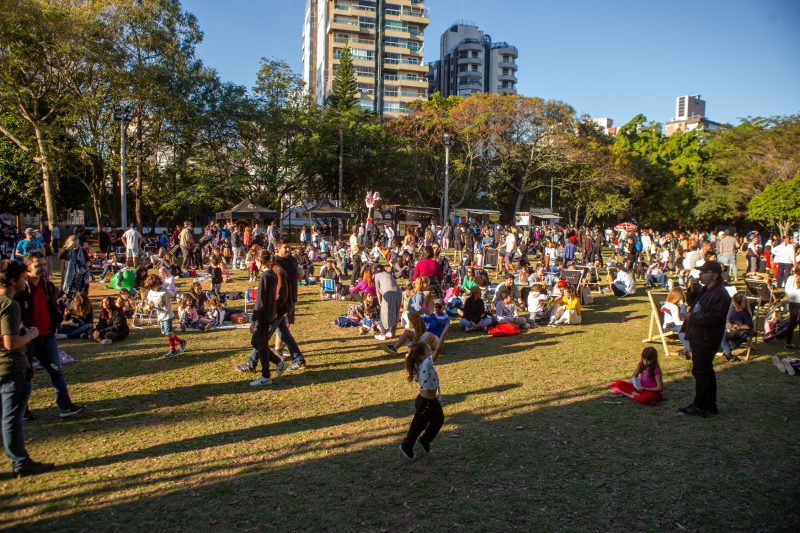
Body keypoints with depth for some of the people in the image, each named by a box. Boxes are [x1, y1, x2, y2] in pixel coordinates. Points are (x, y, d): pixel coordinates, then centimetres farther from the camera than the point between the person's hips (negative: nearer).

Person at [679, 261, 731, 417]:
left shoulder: (720, 294, -19)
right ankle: (710, 404, 28)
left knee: (701, 371, -4)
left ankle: (700, 406, 5)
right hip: (698, 338, 11)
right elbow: (693, 305, 25)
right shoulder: (704, 290, 14)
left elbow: (712, 317, -26)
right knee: (706, 371, 17)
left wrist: (692, 317, -18)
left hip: (706, 340, -11)